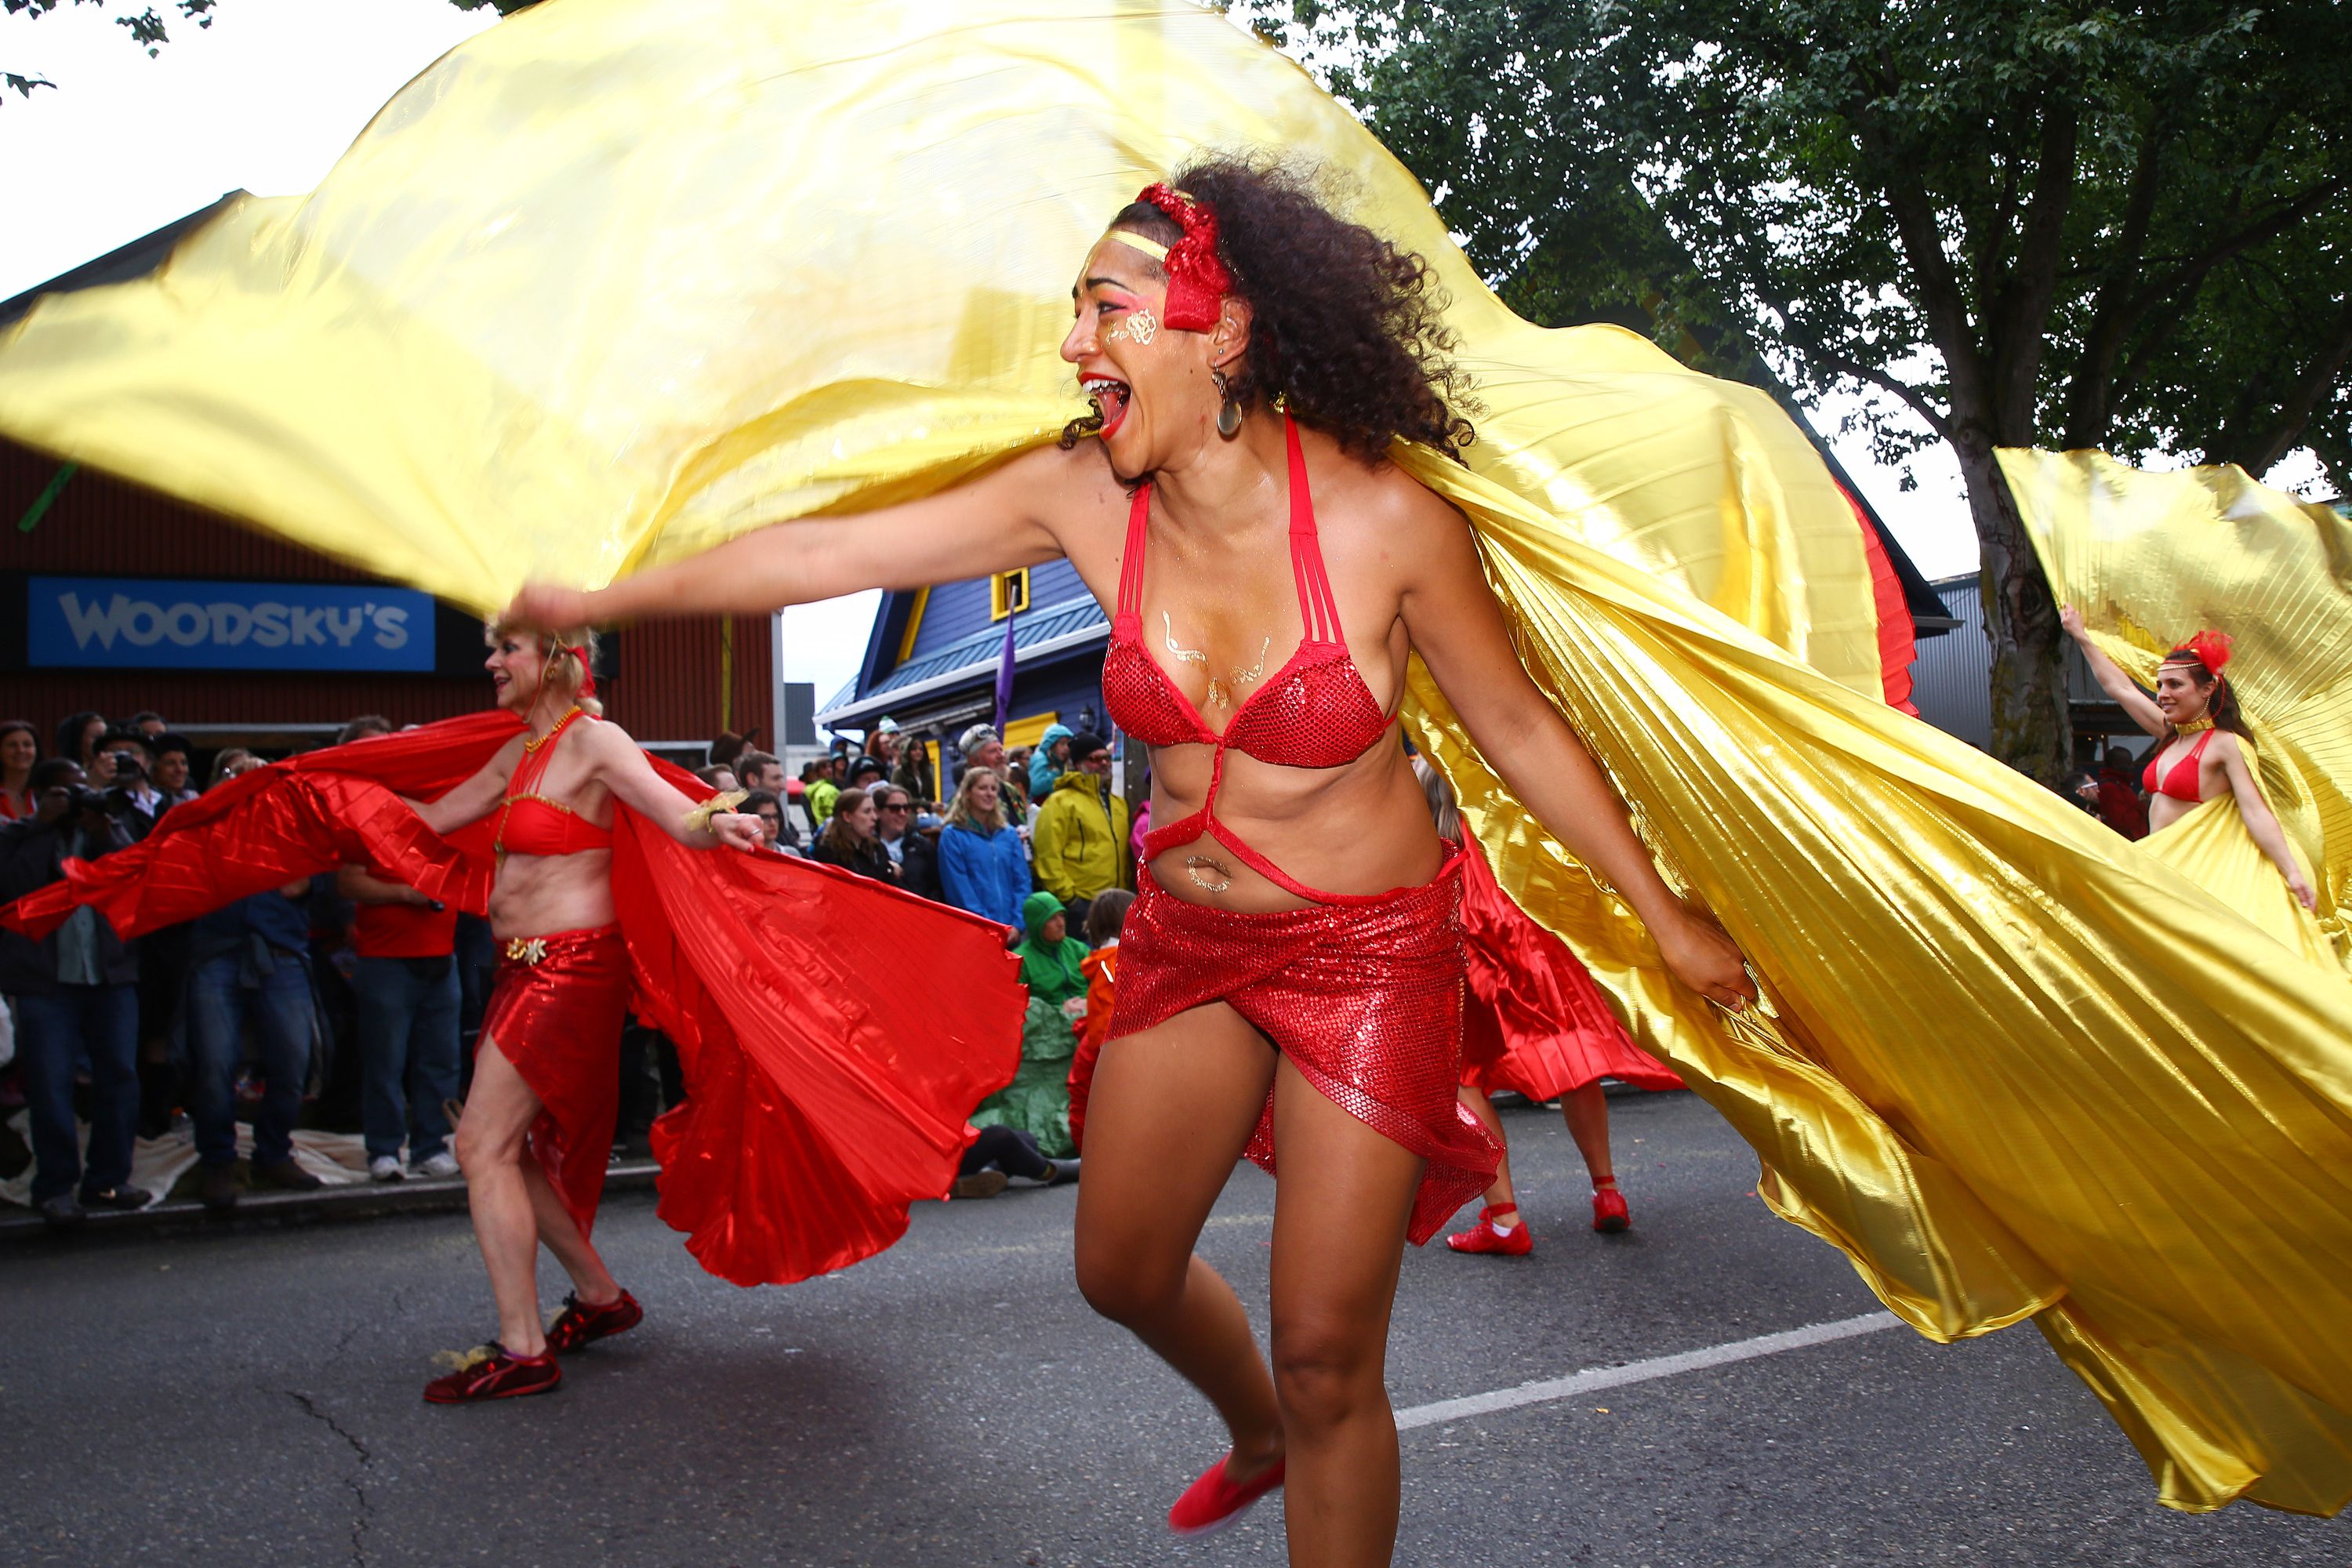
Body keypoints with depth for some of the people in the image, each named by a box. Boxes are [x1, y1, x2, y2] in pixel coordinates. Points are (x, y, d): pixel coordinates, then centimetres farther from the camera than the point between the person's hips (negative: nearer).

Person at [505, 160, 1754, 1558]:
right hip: (1186, 938, 5)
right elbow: (833, 552, -5)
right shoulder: (1084, 499, -11)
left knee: (1327, 1356, -1)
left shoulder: (1385, 519, -21)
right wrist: (598, 598, 1)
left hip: (1368, 954, -5)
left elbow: (1520, 728, -9)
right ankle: (1260, 1438, 51)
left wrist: (1665, 916, -3)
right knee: (1125, 1267, 19)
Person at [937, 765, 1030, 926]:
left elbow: (1022, 881, 9)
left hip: (1011, 930, 4)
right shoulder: (952, 835, -1)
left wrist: (1017, 924, -3)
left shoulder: (1009, 834, 12)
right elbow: (959, 888, -7)